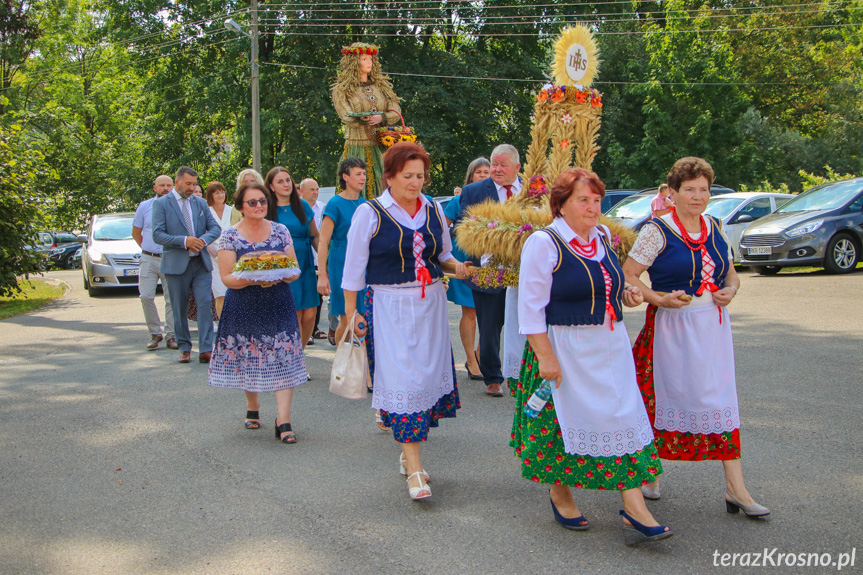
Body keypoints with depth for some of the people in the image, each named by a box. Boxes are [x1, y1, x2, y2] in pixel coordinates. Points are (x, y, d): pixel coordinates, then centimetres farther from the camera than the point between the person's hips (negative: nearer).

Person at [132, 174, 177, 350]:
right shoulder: (144, 206, 8)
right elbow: (136, 232, 18)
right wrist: (148, 249, 15)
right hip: (149, 259, 2)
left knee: (172, 299, -1)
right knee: (146, 296, -6)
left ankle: (171, 336, 8)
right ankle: (155, 333, 8)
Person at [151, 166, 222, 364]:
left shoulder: (200, 203, 12)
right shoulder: (161, 203, -1)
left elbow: (215, 227, 9)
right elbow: (158, 235, -9)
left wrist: (204, 240, -12)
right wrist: (184, 241, -19)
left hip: (201, 263, 3)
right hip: (176, 264, -3)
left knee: (205, 304, -8)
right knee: (179, 309, 6)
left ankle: (205, 350, -7)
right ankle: (184, 349, 19)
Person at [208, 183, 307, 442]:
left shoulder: (280, 231, 6)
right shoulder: (230, 236, 0)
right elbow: (227, 277, -4)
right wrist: (252, 280, -22)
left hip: (278, 304, 1)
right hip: (244, 308, -1)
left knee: (282, 358, -9)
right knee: (247, 357, 7)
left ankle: (283, 421, -9)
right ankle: (252, 407, 31)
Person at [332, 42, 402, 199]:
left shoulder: (381, 85, 15)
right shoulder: (341, 89, 3)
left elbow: (396, 112, 4)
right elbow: (348, 117, -11)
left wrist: (381, 118, -18)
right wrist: (378, 119, -14)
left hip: (381, 148, 4)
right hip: (357, 148, -4)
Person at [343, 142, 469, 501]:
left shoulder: (434, 210, 7)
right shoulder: (369, 213, -5)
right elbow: (354, 266, -1)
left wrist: (457, 266, -4)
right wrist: (351, 313, -3)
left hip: (431, 304, 5)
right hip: (391, 306, -4)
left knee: (429, 373, 6)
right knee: (402, 378, -10)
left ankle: (408, 453, 23)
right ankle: (414, 470, -8)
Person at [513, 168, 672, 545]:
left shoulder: (603, 237, 10)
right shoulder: (543, 244, -11)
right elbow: (531, 307, -13)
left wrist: (625, 294, 5)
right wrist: (545, 356, -18)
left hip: (611, 344, 6)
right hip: (566, 349, -6)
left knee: (625, 417, -1)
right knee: (567, 420, 4)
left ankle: (634, 509, 1)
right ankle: (559, 493, 28)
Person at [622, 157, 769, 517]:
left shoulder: (715, 229, 10)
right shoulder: (657, 231, -7)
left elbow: (731, 273, 19)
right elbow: (627, 277, -10)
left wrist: (730, 290, -3)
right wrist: (658, 298, -23)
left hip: (713, 325, 5)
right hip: (673, 325, -5)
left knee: (721, 398, 3)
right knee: (664, 396, 4)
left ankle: (735, 488, 6)